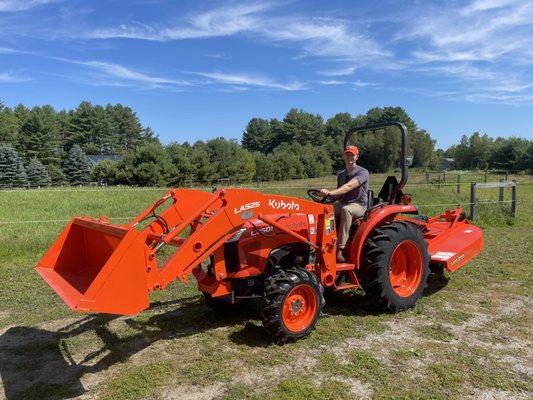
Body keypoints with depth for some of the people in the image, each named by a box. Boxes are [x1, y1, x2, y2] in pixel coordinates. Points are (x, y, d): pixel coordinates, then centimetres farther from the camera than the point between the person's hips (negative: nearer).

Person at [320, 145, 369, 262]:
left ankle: (340, 249, -41)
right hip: (343, 203, 6)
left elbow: (349, 186, -24)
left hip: (359, 205, -6)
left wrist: (330, 192, -37)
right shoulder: (341, 174, 17)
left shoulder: (362, 172, -6)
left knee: (345, 209, -40)